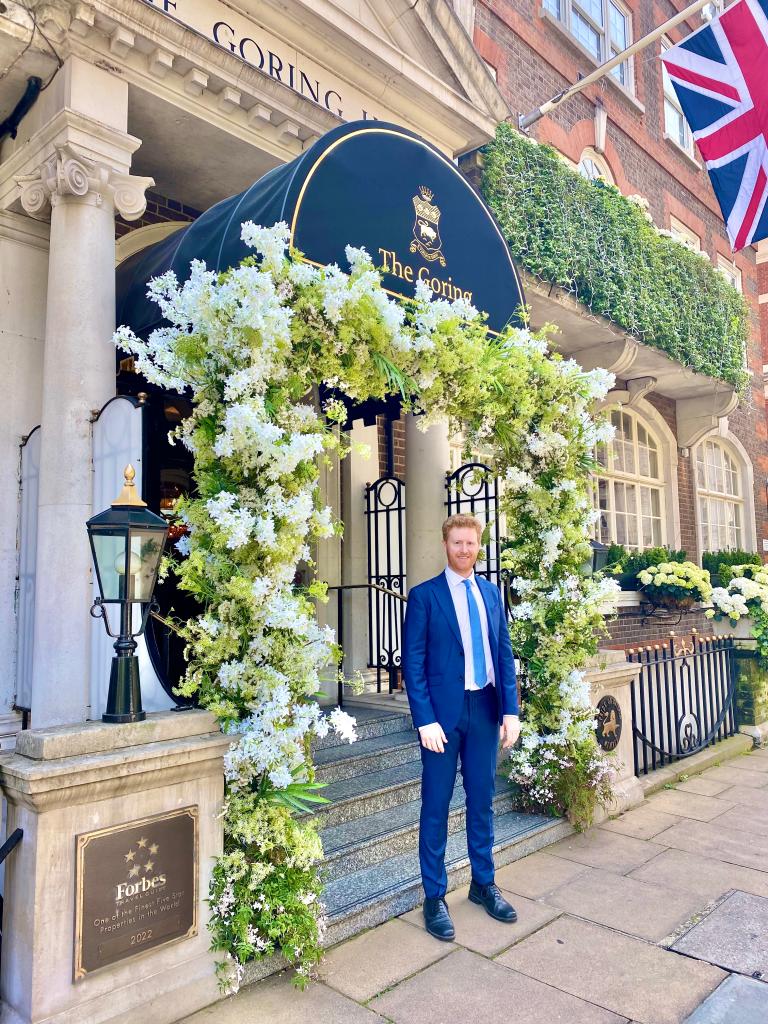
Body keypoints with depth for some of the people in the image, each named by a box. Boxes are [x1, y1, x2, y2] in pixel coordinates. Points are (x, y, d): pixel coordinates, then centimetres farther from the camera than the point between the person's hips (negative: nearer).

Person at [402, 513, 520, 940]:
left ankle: (484, 883, 34)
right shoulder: (424, 595, -6)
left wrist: (511, 709, 2)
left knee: (482, 801, 16)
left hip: (485, 709, 4)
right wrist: (426, 720, -14)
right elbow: (413, 662, -9)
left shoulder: (492, 593, 8)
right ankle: (435, 896, 22)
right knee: (436, 806, 7)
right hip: (443, 712, -4)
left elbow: (505, 654, 9)